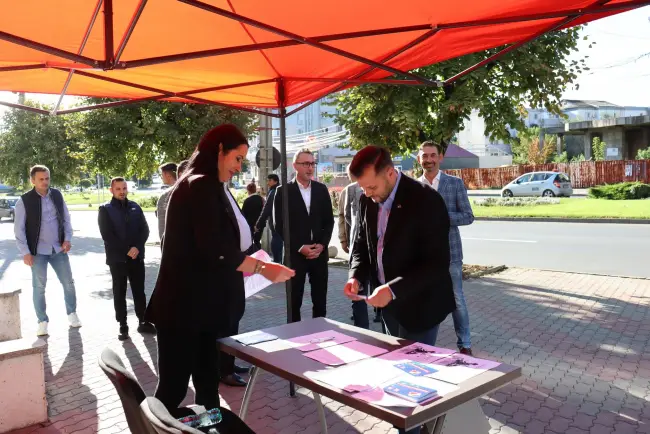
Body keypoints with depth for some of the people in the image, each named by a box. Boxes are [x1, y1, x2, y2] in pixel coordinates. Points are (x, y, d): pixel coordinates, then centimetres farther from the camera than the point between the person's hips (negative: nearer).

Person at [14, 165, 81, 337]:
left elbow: (66, 218, 9)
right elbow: (19, 229, -7)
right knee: (39, 287, 6)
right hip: (38, 251, -3)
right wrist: (25, 252, -12)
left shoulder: (57, 195, 3)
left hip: (59, 249, 3)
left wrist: (67, 239, -3)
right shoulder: (24, 200, -8)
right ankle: (42, 321, 19)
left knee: (68, 283, 8)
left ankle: (72, 313, 26)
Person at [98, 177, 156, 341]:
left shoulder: (135, 207, 9)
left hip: (137, 257, 3)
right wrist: (127, 251, -14)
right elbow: (107, 235, -9)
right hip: (117, 258, -3)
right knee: (120, 293, 5)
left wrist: (137, 247, -12)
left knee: (139, 290, 8)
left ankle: (143, 322, 18)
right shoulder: (105, 210, -1)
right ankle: (123, 326, 12)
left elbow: (144, 229, 4)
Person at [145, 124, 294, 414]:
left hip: (205, 306, 9)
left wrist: (246, 261, 7)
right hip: (185, 308, -9)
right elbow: (215, 251, -24)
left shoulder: (212, 188, 14)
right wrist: (261, 267, -19)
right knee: (174, 387, 3)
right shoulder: (200, 186, -16)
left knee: (208, 382, 15)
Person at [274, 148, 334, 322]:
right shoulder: (283, 191, -3)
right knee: (294, 301, 5)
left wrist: (322, 245, -5)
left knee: (320, 300, 9)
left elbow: (329, 220, 9)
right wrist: (299, 247, -12)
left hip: (319, 253, 3)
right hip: (295, 254, -3)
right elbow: (280, 225, -5)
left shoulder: (321, 189, 7)